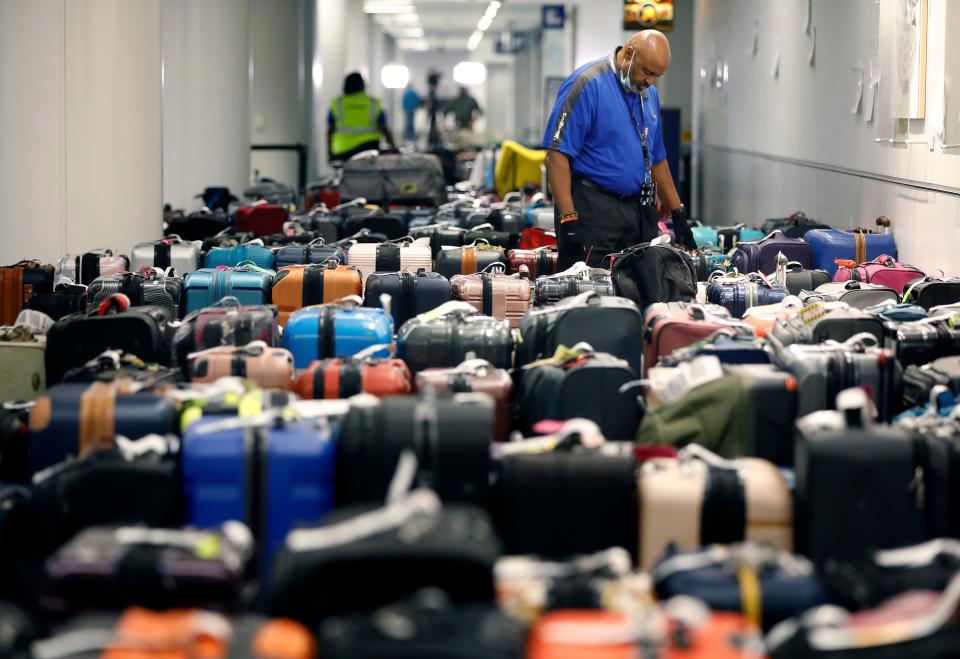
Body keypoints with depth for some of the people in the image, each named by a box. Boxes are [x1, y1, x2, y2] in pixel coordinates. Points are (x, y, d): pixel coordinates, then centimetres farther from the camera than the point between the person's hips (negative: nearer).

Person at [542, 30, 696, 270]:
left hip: (640, 212, 8)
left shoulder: (649, 94, 15)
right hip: (593, 211, -7)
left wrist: (678, 215, 20)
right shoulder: (588, 84, -10)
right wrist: (568, 219, -22)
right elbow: (557, 153, -16)